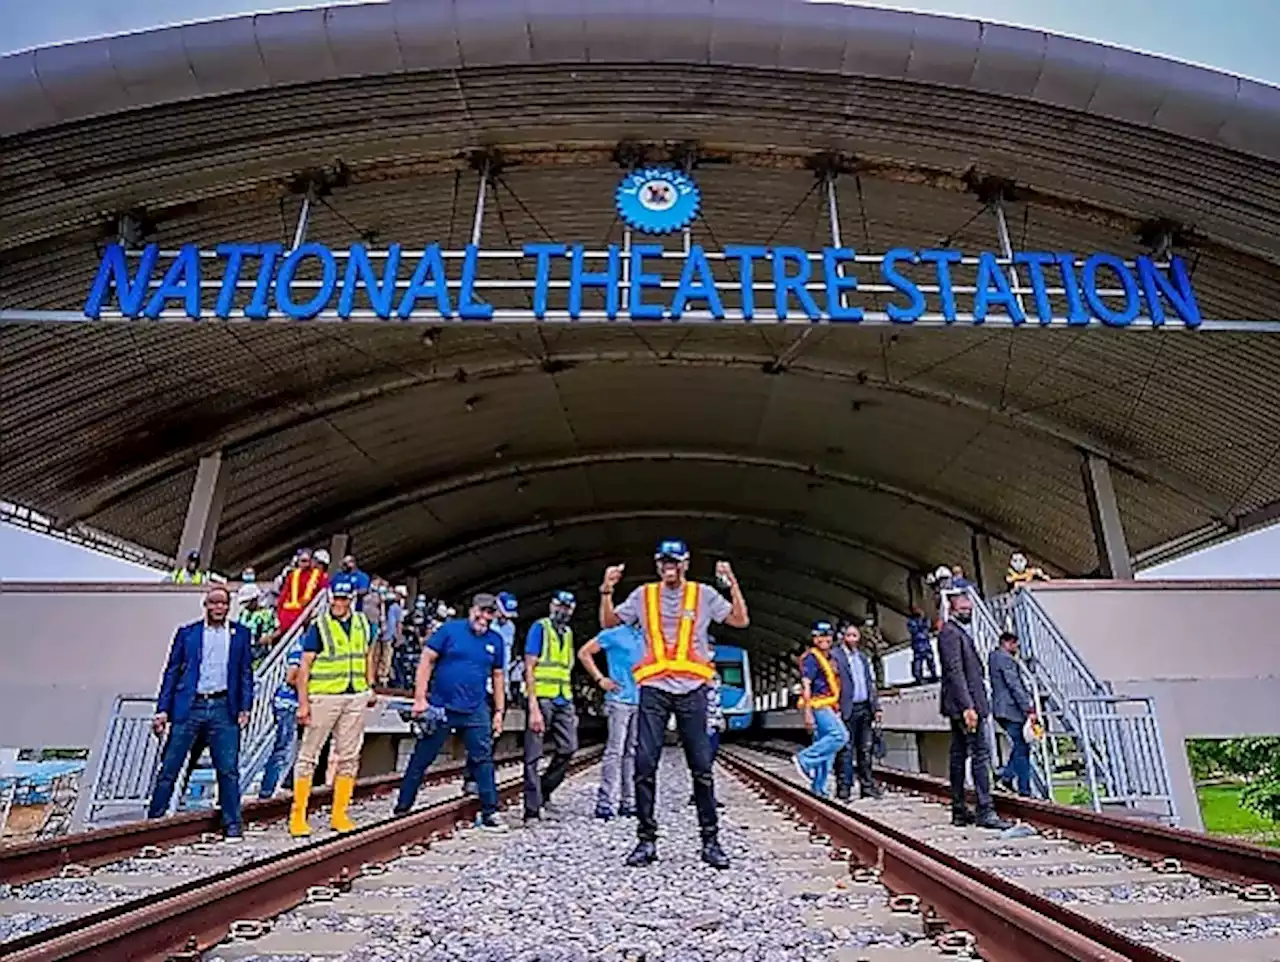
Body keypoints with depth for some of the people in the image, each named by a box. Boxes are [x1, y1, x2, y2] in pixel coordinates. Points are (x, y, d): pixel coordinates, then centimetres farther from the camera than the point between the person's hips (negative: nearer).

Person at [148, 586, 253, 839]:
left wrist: (245, 708, 0)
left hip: (223, 708, 0)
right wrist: (162, 709, 1)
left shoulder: (240, 634, 10)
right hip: (189, 707, 0)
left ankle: (232, 823, 10)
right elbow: (172, 672, 8)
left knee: (228, 769, 0)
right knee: (169, 768, 4)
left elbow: (246, 673, 9)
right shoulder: (187, 633, 8)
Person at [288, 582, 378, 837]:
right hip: (324, 697, -4)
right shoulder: (318, 626, -5)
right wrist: (303, 703, -12)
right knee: (309, 754, 1)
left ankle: (339, 814, 19)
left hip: (356, 697, 5)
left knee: (349, 756, 9)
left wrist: (370, 688, 13)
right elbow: (305, 666, -7)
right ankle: (298, 815, 11)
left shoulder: (362, 623, 9)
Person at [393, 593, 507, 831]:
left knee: (483, 761, 4)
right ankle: (401, 808, 24)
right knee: (421, 760, 8)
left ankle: (490, 813, 13)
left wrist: (499, 711, 11)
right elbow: (426, 660, -6)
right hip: (440, 707, -3)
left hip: (475, 711, 3)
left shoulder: (495, 640, 6)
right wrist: (420, 698, -11)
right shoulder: (450, 629, -5)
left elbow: (497, 676, 13)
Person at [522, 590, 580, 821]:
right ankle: (532, 808, 6)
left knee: (568, 748, 3)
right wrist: (533, 707, -17)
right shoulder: (540, 627, -4)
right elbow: (529, 668, -10)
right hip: (542, 698, -7)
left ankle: (543, 790, 22)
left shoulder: (568, 633, 16)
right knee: (534, 756, -1)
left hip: (563, 700, 7)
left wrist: (571, 707, 14)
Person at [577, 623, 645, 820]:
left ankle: (629, 802, 19)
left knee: (633, 753, 10)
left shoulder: (644, 636, 13)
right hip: (619, 699, -6)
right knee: (615, 751, -8)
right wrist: (600, 679, -6)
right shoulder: (614, 634, -4)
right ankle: (605, 803, -2)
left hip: (640, 701, 6)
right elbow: (584, 653, -2)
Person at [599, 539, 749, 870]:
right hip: (653, 690, 1)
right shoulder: (644, 595, 8)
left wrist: (733, 584, -10)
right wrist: (606, 591, -5)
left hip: (691, 690, -1)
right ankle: (646, 839, 11)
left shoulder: (703, 594, 5)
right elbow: (608, 623, 9)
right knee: (645, 765, -1)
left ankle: (710, 840, 16)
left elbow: (741, 621, 1)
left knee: (701, 766, 4)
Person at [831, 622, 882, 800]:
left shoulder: (863, 658, 19)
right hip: (847, 709, -6)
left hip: (865, 708, 6)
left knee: (865, 749, 9)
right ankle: (844, 787, 0)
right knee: (845, 749, -5)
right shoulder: (834, 655, -2)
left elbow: (871, 684, 20)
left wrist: (876, 707, 12)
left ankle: (867, 785, 16)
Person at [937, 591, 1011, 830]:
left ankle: (959, 810, 15)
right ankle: (985, 811, -6)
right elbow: (955, 672, -19)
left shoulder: (960, 632, 20)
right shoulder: (950, 633, -12)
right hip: (964, 704, -10)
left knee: (959, 756, 10)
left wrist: (968, 706, 18)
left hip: (963, 705, 10)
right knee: (980, 754, -9)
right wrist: (967, 707, -24)